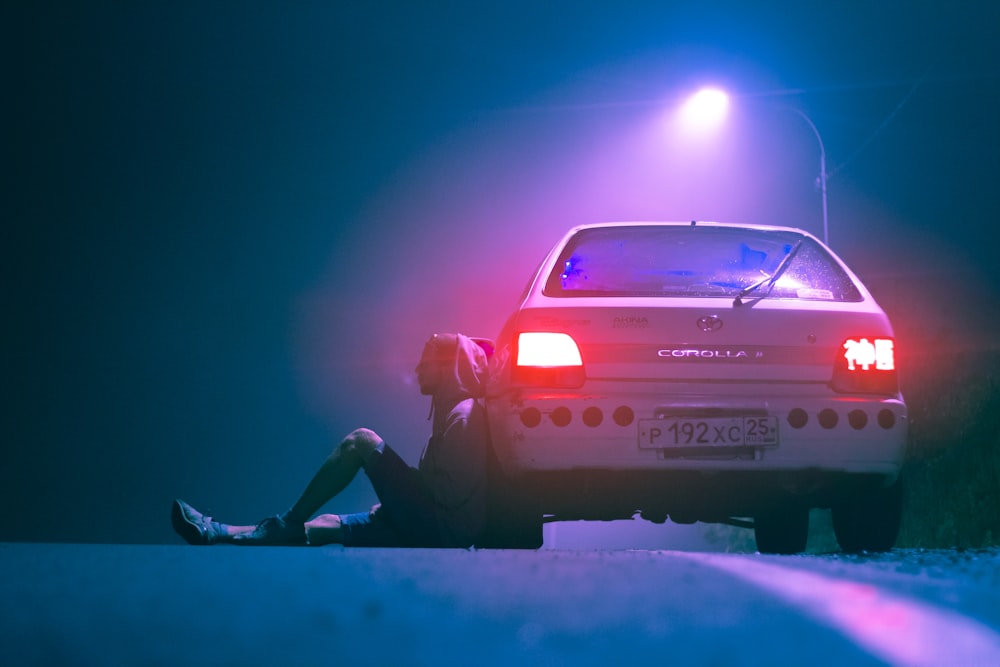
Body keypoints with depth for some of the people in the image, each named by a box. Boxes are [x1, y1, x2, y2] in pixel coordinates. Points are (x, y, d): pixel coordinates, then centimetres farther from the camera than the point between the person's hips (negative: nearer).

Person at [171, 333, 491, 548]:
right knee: (322, 527, 3)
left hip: (445, 527, -10)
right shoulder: (452, 409, 22)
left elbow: (452, 492, -19)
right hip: (432, 527, 10)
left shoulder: (465, 415, -9)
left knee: (362, 441, -10)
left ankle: (289, 523, -4)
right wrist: (393, 500, 7)